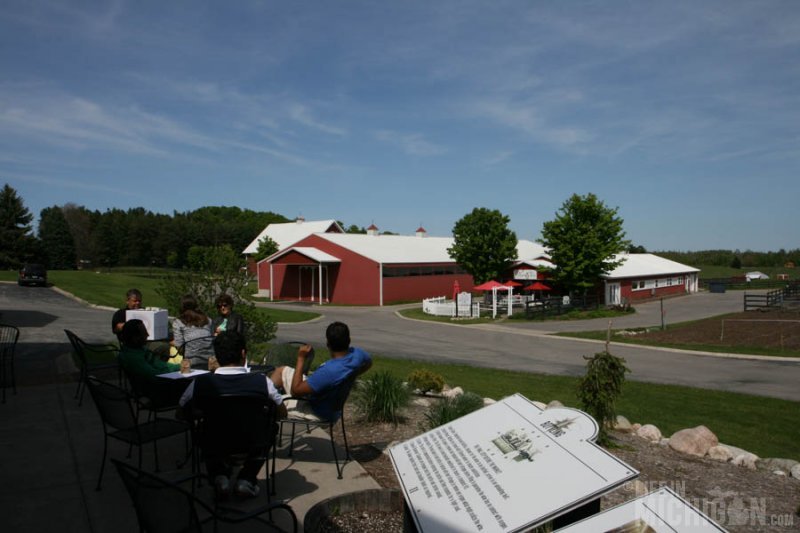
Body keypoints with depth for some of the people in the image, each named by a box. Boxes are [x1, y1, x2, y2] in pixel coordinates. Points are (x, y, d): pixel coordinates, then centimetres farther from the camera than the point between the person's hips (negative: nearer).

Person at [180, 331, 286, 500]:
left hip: (215, 447, 1)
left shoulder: (200, 383, -16)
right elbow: (282, 414, -1)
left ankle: (218, 475, 15)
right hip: (252, 445, -1)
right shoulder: (262, 381, -17)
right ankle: (246, 479, 18)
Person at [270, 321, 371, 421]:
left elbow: (295, 391, -31)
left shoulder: (328, 371, -42)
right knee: (282, 370, 14)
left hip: (317, 412, -8)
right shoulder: (357, 353, -20)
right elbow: (368, 362, 7)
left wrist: (301, 358, -28)